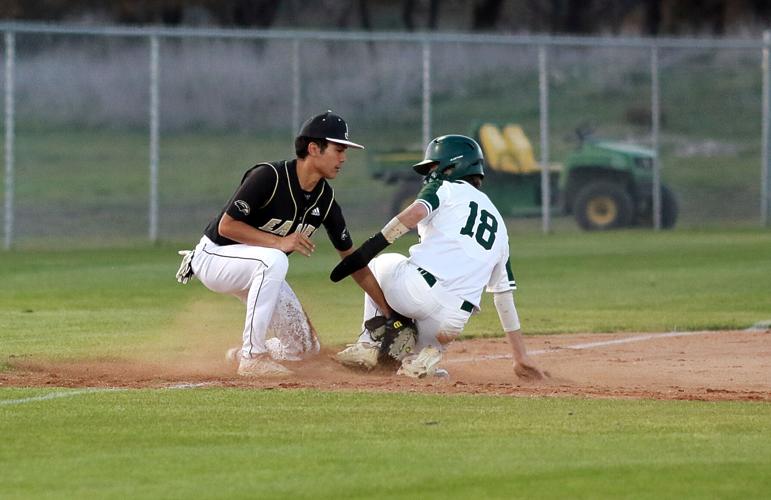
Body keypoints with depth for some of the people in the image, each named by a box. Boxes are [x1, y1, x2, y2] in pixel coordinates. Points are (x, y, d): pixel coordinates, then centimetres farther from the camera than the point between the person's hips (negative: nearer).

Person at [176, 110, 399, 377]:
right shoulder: (268, 176, -26)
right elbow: (226, 226, -26)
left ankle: (244, 353, 24)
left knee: (305, 347, -1)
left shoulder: (325, 200, -5)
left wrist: (389, 312, -1)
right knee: (273, 260, -38)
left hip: (257, 270, 7)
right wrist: (279, 242, -34)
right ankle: (253, 356, -30)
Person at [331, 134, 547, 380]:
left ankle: (369, 344, 12)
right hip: (453, 320, 4)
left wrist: (366, 251, -15)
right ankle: (425, 354, -2)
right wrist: (521, 357, 29)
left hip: (416, 289, -4)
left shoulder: (446, 187, 12)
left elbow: (415, 213, -11)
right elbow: (505, 294, 29)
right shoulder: (497, 224, 29)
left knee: (379, 264, 29)